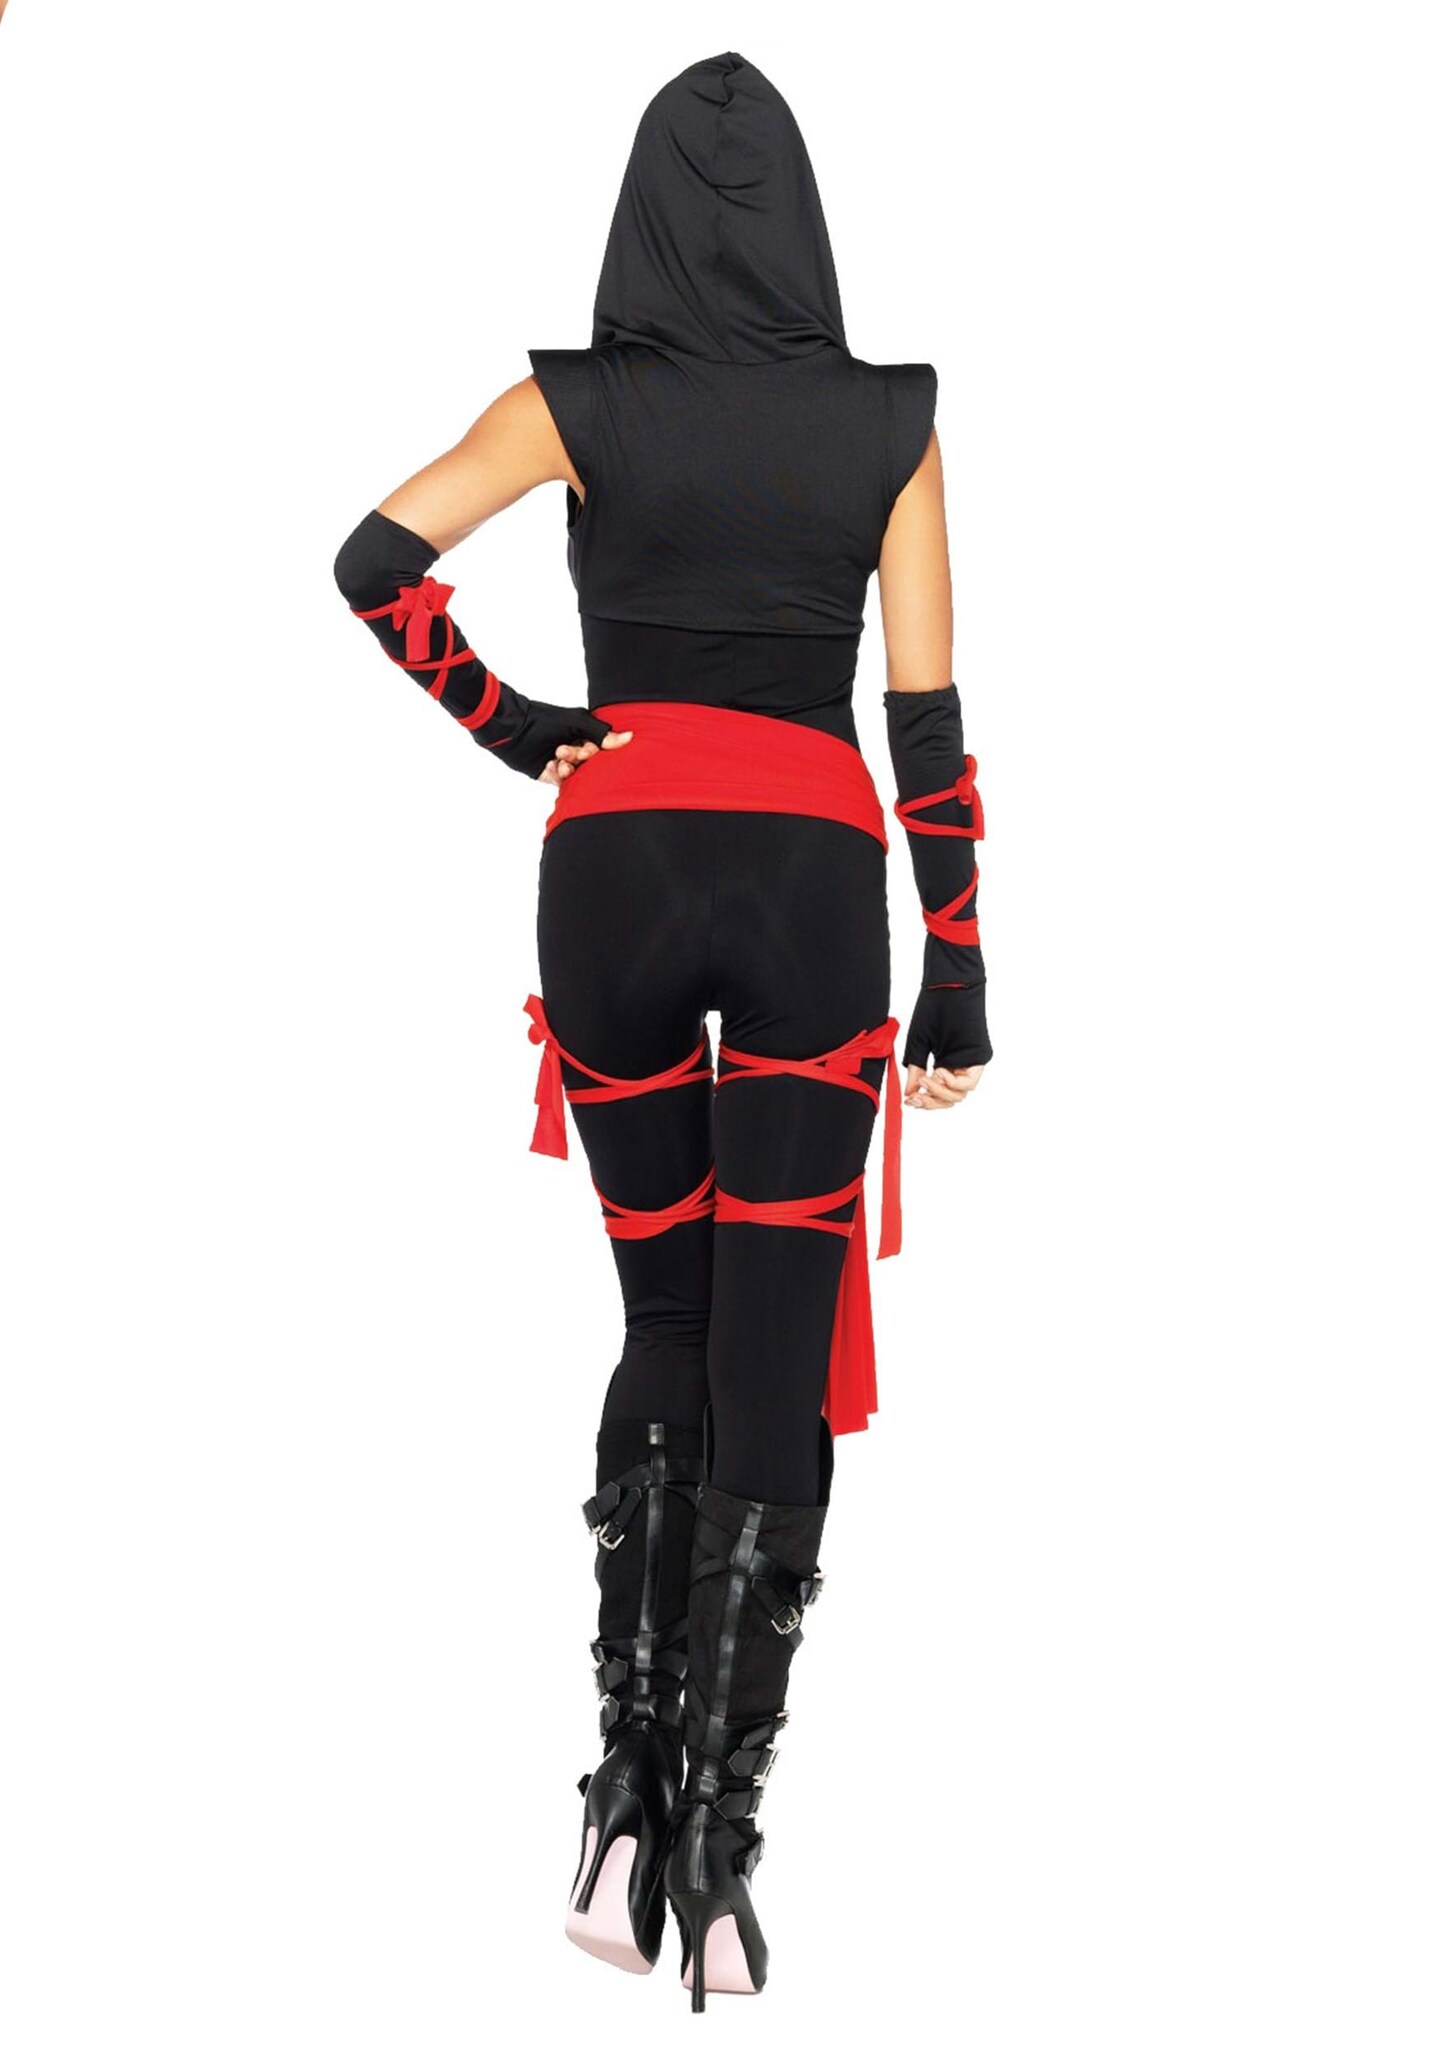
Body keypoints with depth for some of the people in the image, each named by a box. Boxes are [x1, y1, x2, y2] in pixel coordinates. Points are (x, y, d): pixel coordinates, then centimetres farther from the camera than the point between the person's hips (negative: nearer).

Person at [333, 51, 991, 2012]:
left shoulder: (582, 401, 4)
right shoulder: (891, 422, 5)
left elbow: (376, 557, -9)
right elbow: (930, 719, 3)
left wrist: (506, 725, 3)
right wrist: (958, 979, 7)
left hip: (615, 872, 1)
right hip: (817, 877, -1)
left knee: (664, 1329, 15)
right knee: (776, 1358, 2)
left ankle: (631, 1807, 6)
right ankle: (720, 1861, -2)